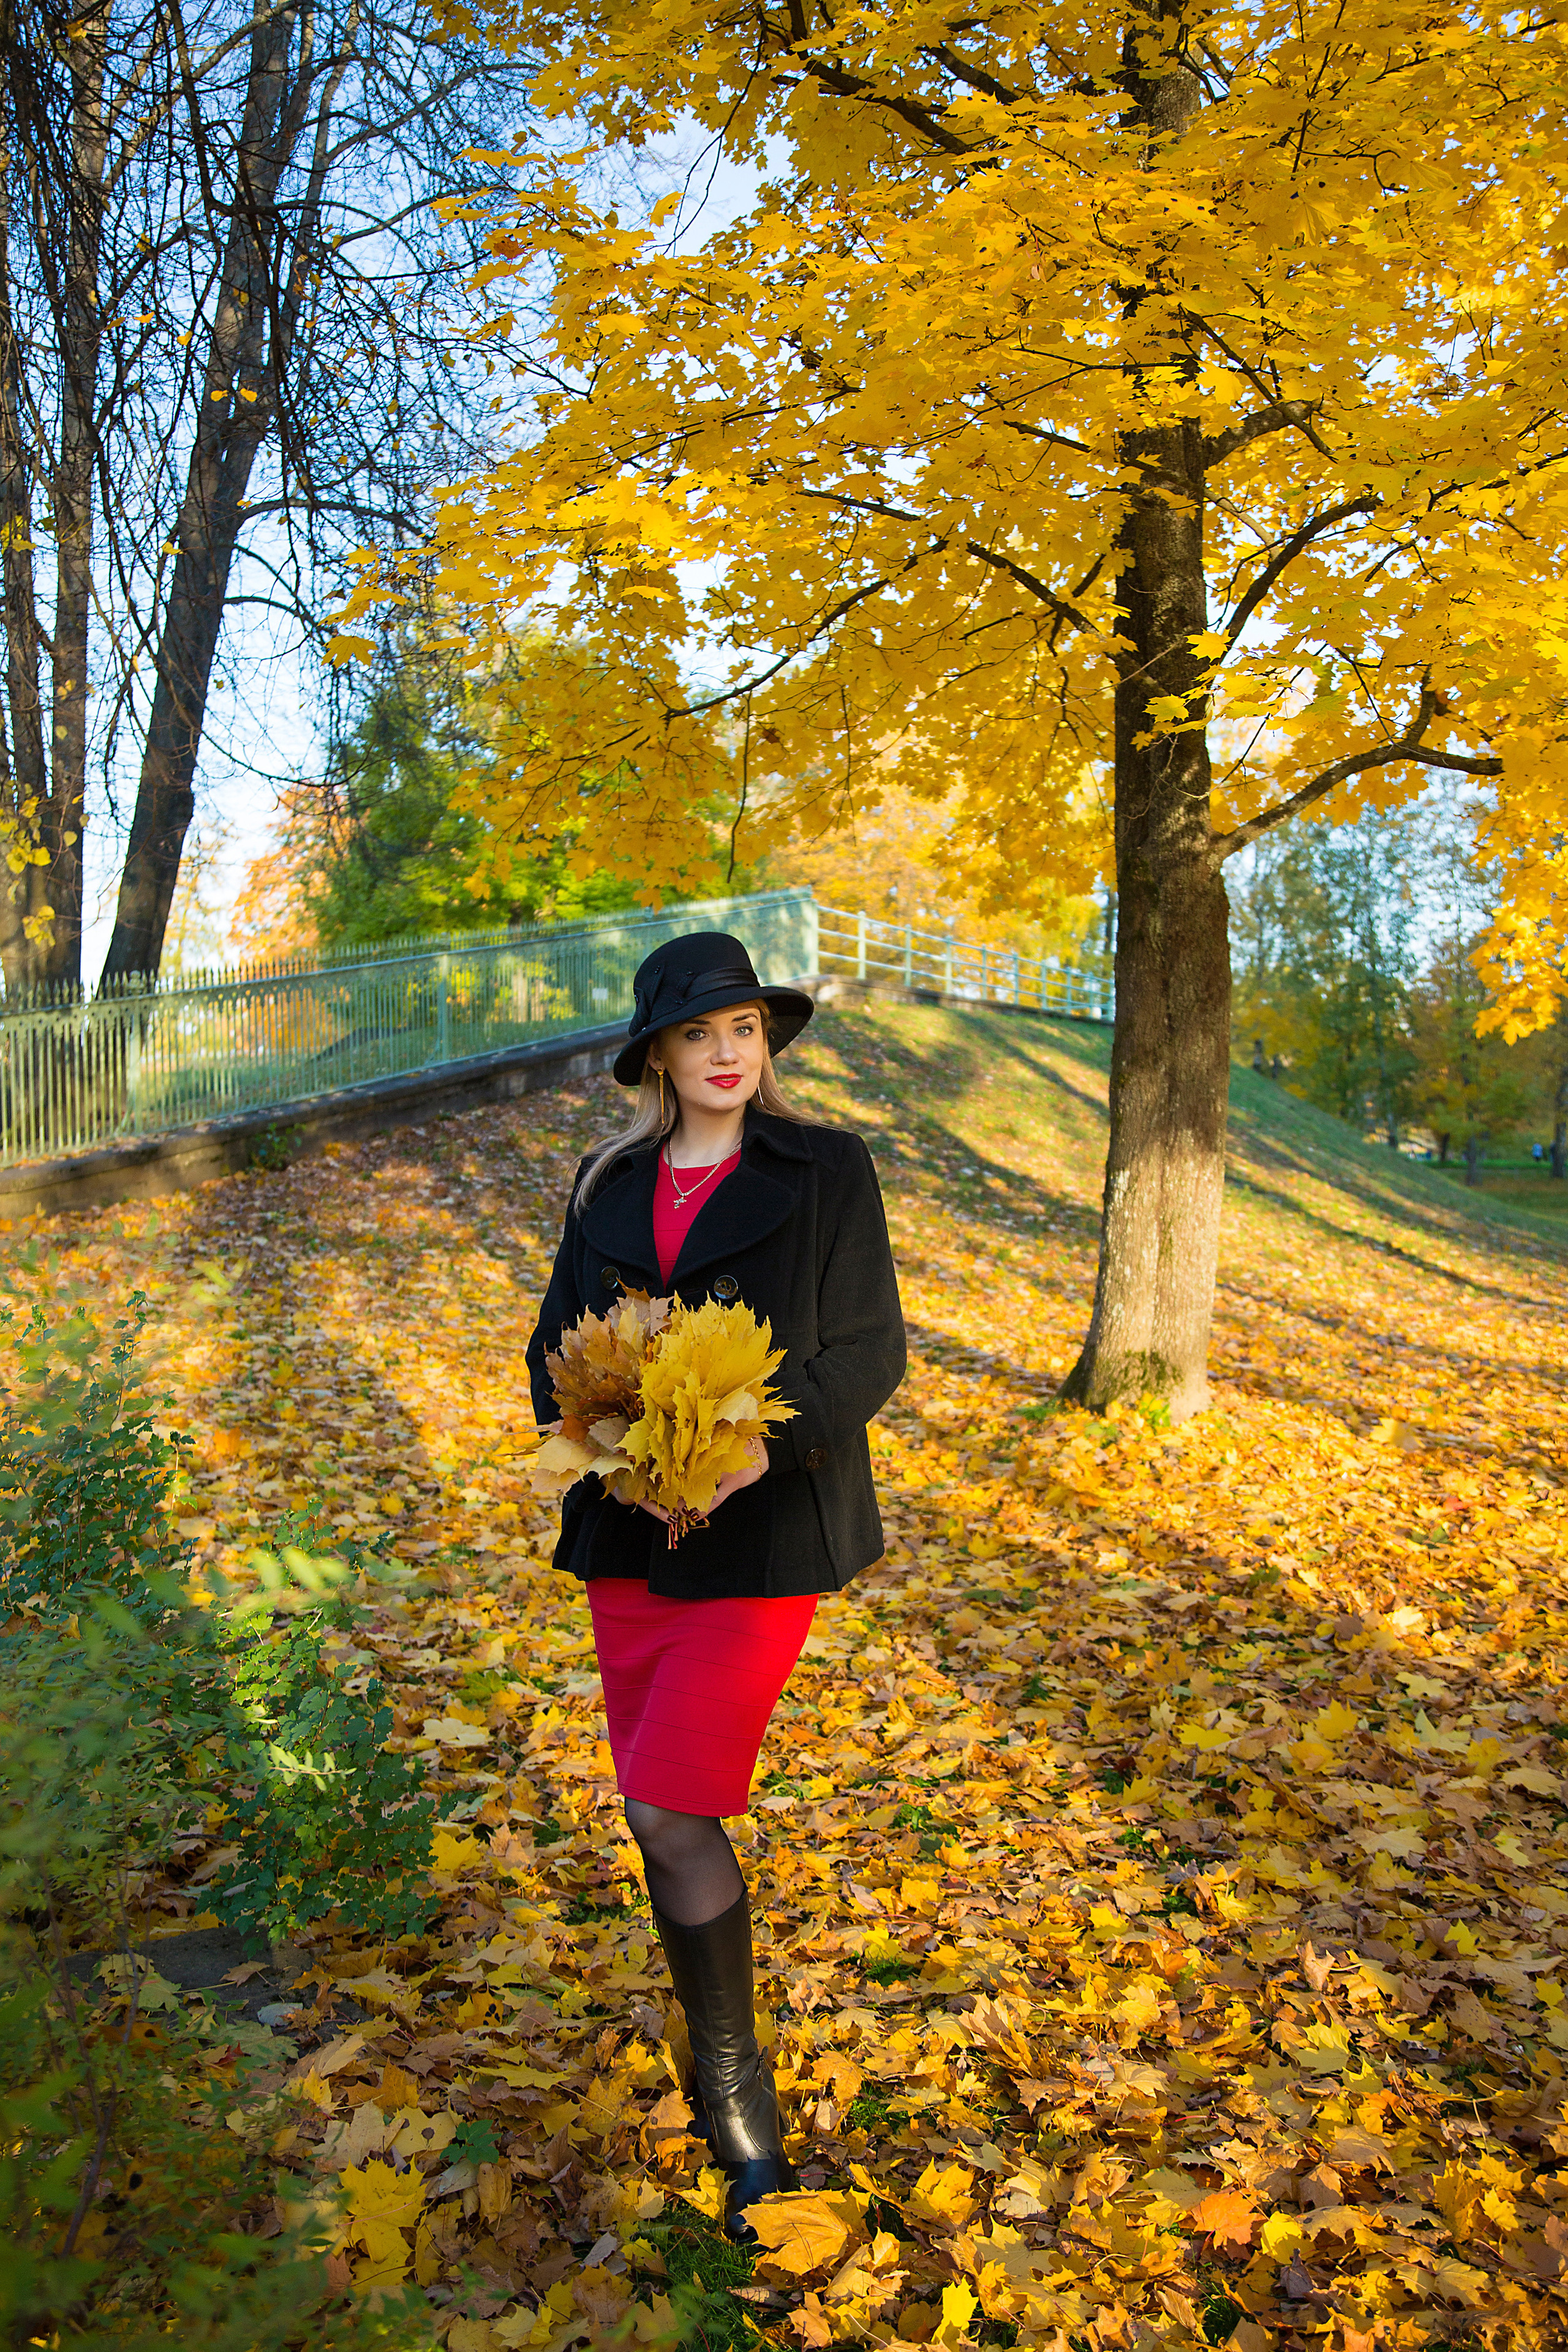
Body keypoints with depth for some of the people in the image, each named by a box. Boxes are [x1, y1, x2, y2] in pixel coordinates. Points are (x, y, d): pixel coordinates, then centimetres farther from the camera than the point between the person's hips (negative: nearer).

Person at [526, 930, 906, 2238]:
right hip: (629, 1531, 5)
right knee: (663, 1813, 13)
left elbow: (871, 1352, -6)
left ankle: (731, 2077, 12)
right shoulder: (609, 1183, 9)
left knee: (668, 1811, -11)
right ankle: (721, 2066, 38)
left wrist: (765, 1447, -21)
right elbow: (559, 1334, 13)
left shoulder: (823, 1171, -3)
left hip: (764, 1534, -5)